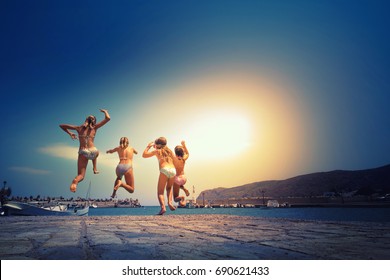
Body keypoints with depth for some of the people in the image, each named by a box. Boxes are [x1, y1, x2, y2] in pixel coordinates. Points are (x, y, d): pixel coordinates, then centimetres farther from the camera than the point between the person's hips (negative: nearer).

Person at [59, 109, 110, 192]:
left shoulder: (79, 128, 13)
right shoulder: (94, 127, 9)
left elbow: (62, 126, 20)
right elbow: (107, 118, 10)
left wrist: (70, 133, 28)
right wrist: (105, 111, 28)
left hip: (83, 153, 0)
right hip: (93, 152, 0)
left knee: (81, 175, 2)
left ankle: (75, 181, -32)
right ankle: (95, 169, 34)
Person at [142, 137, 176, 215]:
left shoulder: (157, 151, 15)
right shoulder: (169, 151, 26)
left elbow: (144, 155, 19)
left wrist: (148, 146, 31)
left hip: (164, 170, -4)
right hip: (173, 170, 4)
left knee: (160, 191, 3)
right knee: (169, 188, 28)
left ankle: (163, 207, -20)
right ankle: (170, 202, 5)